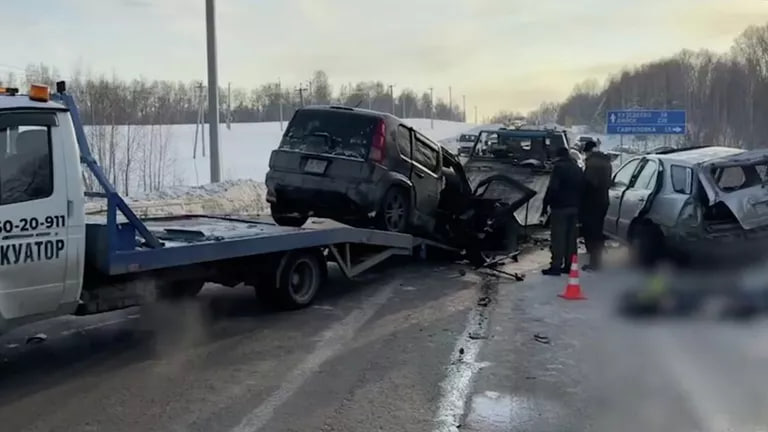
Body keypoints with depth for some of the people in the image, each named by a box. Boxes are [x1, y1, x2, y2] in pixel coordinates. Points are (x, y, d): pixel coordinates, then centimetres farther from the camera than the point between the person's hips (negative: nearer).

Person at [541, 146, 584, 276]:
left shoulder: (559, 167, -10)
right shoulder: (577, 168, 16)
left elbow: (552, 188, -19)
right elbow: (582, 188, 18)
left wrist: (545, 204, -14)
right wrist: (578, 204, 20)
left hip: (560, 207, -8)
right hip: (574, 207, 8)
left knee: (557, 238, -7)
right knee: (571, 237, 11)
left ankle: (556, 266, -8)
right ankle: (569, 265, 14)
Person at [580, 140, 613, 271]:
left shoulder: (592, 161, -15)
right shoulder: (606, 162, 15)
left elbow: (588, 181, -22)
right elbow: (608, 181, 17)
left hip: (592, 201, -9)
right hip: (603, 200, 9)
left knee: (590, 231, -3)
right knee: (597, 231, 16)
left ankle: (594, 262, -3)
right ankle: (597, 260, 22)